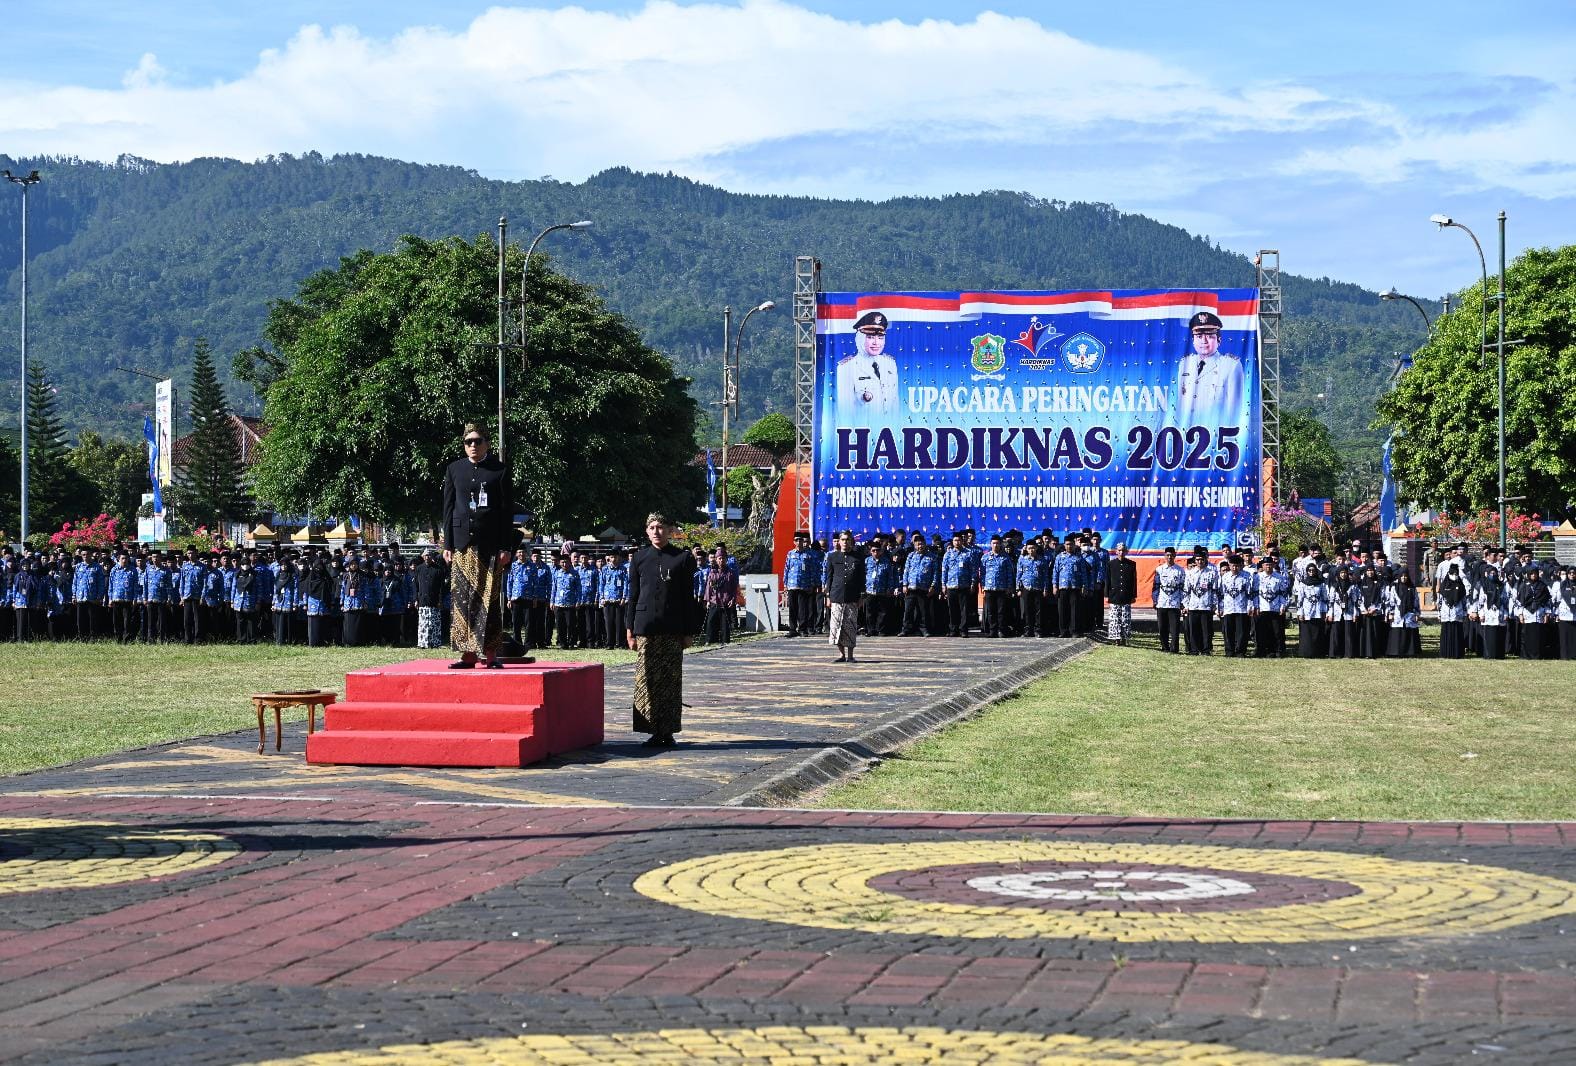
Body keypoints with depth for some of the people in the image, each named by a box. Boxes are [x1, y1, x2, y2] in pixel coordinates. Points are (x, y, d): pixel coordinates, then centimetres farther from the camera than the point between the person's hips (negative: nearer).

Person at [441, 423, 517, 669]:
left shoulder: (500, 471, 3)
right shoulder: (454, 469, 10)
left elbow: (507, 512, 2)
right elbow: (448, 508, 10)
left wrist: (505, 547, -4)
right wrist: (447, 545, 4)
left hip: (491, 544, -2)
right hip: (463, 543, 2)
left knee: (490, 598, -1)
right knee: (463, 597, -2)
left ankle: (490, 652, 3)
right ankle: (468, 652, 0)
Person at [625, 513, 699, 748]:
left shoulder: (683, 559, 3)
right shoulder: (639, 559, 8)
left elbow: (688, 598, 4)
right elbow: (633, 596, 10)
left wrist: (688, 632, 0)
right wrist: (630, 629, 4)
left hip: (672, 630, -1)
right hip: (646, 627, 1)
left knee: (671, 680, 1)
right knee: (647, 680, -1)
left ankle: (668, 732, 7)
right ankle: (655, 731, 5)